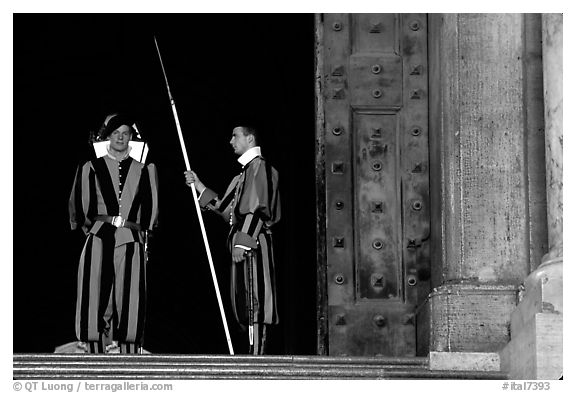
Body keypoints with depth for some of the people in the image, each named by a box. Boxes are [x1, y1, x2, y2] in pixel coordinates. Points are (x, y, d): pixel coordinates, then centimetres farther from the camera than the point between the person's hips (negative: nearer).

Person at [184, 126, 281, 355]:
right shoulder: (246, 170, 22)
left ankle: (257, 354, -15)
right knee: (244, 304, 8)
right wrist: (199, 186, 24)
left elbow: (257, 208, -17)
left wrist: (243, 241, -22)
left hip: (254, 245, -10)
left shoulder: (259, 167, -8)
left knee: (255, 302, -12)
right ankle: (255, 354, 9)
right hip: (243, 243, 10)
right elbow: (225, 207, 26)